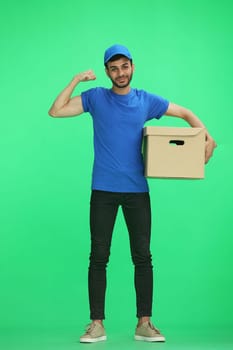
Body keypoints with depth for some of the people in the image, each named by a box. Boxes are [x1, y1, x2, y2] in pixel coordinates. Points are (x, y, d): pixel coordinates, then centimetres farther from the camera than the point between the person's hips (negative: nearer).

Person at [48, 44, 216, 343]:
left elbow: (186, 113, 15)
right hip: (103, 190, -1)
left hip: (137, 190, 1)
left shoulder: (147, 101, 6)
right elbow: (55, 111, -1)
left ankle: (144, 324, 9)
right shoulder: (96, 98, 4)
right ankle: (97, 324, 8)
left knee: (142, 257, 1)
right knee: (98, 257, 1)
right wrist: (76, 81, -5)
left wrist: (208, 138, 1)